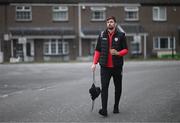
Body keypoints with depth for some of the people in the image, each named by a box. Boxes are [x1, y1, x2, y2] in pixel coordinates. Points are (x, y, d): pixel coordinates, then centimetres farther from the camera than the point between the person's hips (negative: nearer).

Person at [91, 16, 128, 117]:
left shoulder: (121, 35, 0)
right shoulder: (102, 35, 6)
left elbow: (126, 50, 0)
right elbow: (97, 50, 9)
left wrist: (118, 53, -20)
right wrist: (94, 63, 0)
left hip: (117, 66, 0)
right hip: (105, 66, 0)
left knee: (118, 87, 10)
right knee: (104, 87, -9)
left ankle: (116, 107, 25)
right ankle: (104, 110, -12)